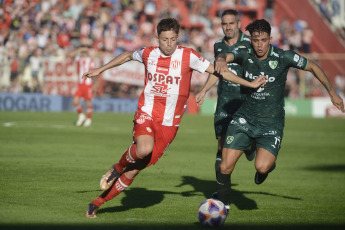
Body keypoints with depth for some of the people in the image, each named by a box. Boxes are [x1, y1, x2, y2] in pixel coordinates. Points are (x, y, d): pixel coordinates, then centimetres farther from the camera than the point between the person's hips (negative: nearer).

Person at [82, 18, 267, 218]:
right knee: (144, 149, -34)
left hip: (169, 123, 0)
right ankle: (118, 167, -2)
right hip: (146, 114, 0)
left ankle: (97, 203, 15)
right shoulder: (148, 54, 2)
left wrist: (250, 84, -6)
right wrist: (100, 70, 30)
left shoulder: (188, 56, -6)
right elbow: (127, 56, 24)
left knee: (133, 171, 0)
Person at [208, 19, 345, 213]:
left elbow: (313, 67, 0)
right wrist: (221, 61, -51)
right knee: (226, 167, -5)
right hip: (245, 119, 2)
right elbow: (224, 57, -26)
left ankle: (269, 164, 15)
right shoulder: (245, 54, -7)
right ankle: (223, 204, 19)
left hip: (271, 124, -2)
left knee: (262, 167, -23)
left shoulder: (283, 57, -13)